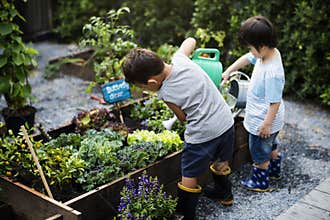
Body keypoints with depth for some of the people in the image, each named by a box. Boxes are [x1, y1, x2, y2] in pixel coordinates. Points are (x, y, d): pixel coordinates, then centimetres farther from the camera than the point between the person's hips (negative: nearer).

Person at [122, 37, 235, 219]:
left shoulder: (166, 94, -18)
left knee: (189, 177, 10)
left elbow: (183, 117, 0)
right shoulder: (180, 59, -7)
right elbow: (190, 40, 15)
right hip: (226, 122, 8)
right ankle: (224, 193, 54)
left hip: (202, 134, -7)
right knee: (220, 162, 31)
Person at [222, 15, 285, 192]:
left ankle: (260, 182, 36)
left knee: (260, 152, 15)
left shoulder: (272, 73, -37)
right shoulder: (270, 52, -10)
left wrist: (266, 124, -21)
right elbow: (247, 58, 8)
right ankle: (274, 170, 54)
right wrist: (228, 71, 3)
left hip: (263, 121, -9)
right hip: (263, 117, 9)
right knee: (270, 146, 31)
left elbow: (275, 102, -30)